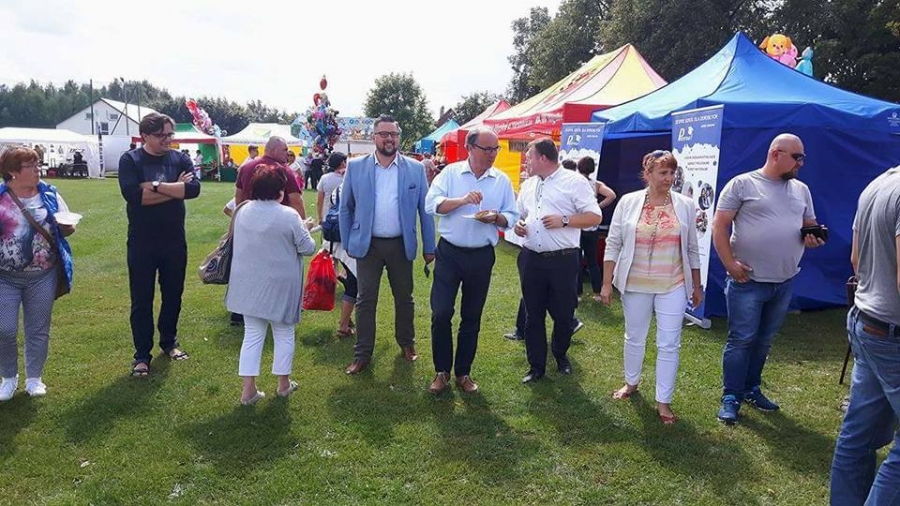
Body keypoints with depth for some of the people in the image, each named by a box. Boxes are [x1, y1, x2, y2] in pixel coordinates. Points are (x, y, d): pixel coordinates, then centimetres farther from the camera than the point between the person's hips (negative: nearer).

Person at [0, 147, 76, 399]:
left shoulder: (49, 195, 2)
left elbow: (67, 229, 8)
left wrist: (67, 226, -15)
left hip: (43, 276, 2)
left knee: (38, 330, 9)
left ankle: (34, 378, 25)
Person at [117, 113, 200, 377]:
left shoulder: (180, 159, 2)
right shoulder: (130, 160, -5)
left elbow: (193, 188, -16)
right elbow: (132, 194, -22)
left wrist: (155, 186, -21)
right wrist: (175, 188, -17)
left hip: (175, 241, 3)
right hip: (142, 243, -2)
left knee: (173, 295, 15)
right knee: (141, 300, 5)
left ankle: (169, 342, 34)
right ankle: (142, 354, 16)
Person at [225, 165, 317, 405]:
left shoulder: (242, 212, 0)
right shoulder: (288, 216, -17)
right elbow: (308, 248, -11)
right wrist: (304, 232, 10)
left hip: (249, 285, 4)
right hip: (280, 286, -4)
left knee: (252, 335, 11)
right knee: (284, 335, 13)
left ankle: (249, 389, 10)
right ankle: (283, 384, 24)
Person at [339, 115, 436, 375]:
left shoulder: (415, 169, -2)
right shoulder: (356, 167, -1)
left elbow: (425, 209, 1)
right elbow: (346, 208, 5)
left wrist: (429, 247, 1)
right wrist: (347, 243, 3)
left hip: (401, 245, 1)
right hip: (367, 245, 0)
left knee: (404, 298, 14)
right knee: (365, 300, 4)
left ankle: (407, 343, 35)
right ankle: (362, 354, 15)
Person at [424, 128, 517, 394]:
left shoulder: (502, 180, 3)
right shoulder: (450, 173, -2)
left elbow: (512, 217, 5)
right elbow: (431, 203, -13)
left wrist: (496, 218, -16)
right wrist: (462, 200, -26)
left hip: (481, 256, 2)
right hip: (449, 253, -2)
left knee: (472, 317, 11)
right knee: (441, 313, -3)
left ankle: (463, 372, 25)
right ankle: (442, 371, 15)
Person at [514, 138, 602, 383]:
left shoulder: (574, 181, -6)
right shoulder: (528, 185, 14)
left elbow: (595, 216, -8)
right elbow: (520, 213, 25)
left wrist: (564, 220, -19)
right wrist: (518, 225, 2)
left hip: (563, 260, -5)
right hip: (531, 259, 5)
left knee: (563, 314, 8)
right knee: (533, 315, 9)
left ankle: (560, 355, 35)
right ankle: (536, 366, 21)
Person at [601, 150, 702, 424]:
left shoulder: (685, 205, 0)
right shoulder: (628, 202, -4)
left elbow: (692, 249, 6)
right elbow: (613, 245, -2)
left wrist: (697, 286, 8)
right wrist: (607, 283, -4)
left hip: (673, 286, 0)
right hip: (635, 284, 0)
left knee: (669, 344, 2)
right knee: (634, 338, 15)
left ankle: (663, 401, 14)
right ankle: (631, 382, 38)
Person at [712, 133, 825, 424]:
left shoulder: (801, 190, 12)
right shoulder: (742, 184, -7)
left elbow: (810, 224, 21)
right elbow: (719, 226, -8)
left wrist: (812, 238, -4)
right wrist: (730, 263, -15)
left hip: (785, 282, 6)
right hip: (748, 281, -6)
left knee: (764, 341, 15)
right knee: (741, 340, -1)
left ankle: (751, 389, 30)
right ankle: (731, 397, 10)